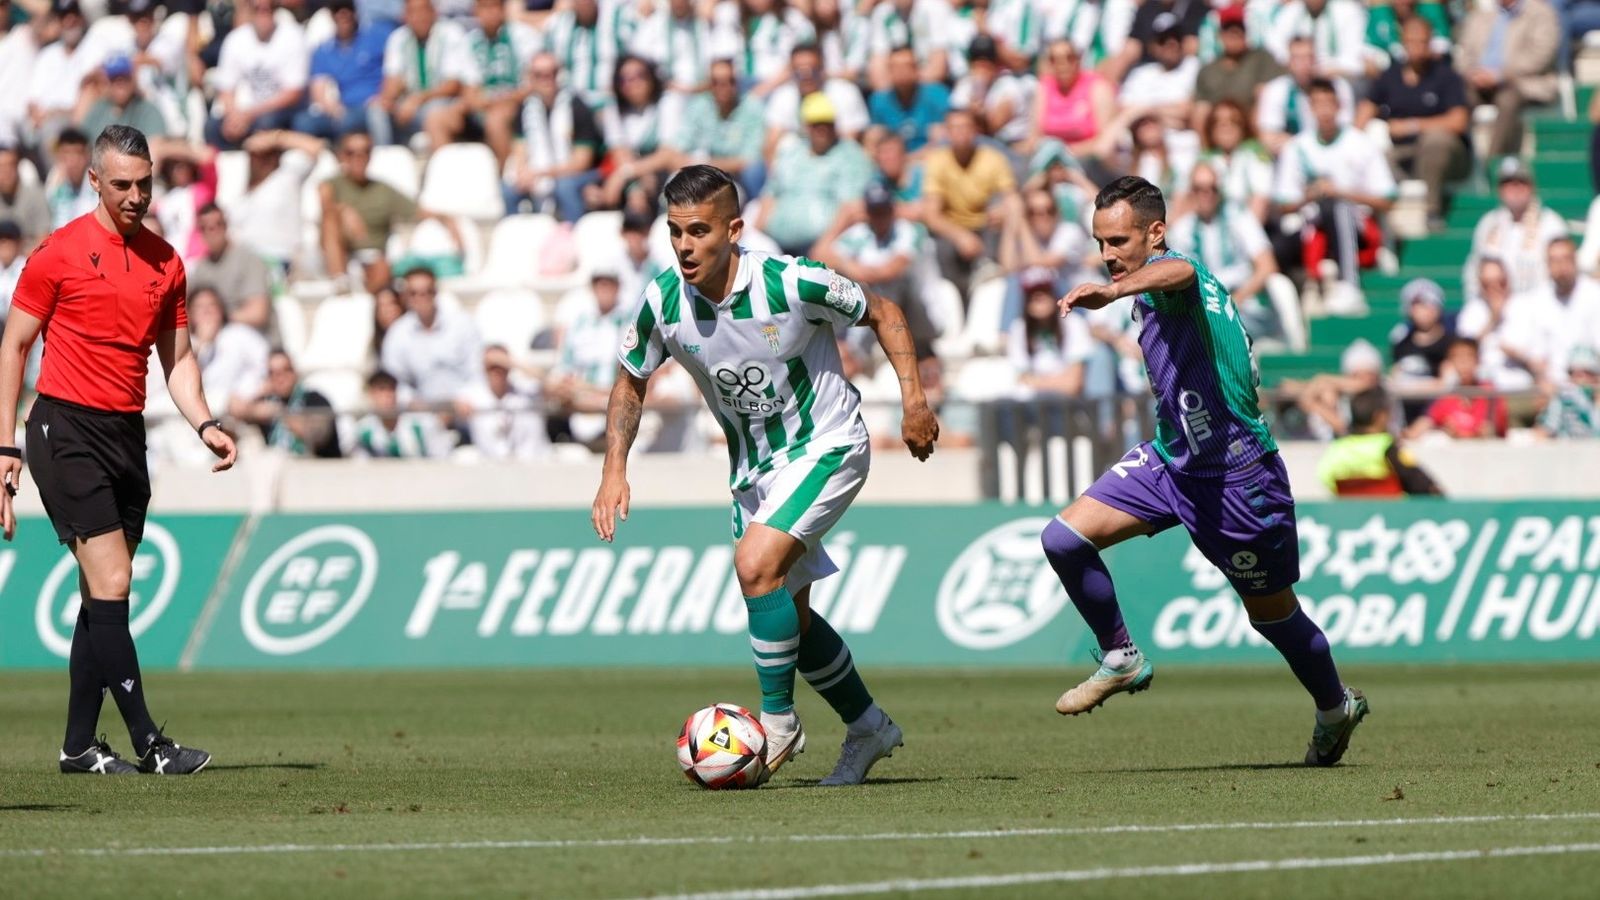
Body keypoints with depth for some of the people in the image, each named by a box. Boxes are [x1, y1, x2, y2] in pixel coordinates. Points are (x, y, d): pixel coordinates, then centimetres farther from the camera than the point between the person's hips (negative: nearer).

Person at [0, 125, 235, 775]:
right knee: (111, 585, -13)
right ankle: (148, 743, -16)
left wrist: (205, 424, 0)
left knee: (102, 595, 7)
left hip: (127, 431, 6)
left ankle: (79, 745, 14)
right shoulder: (60, 252, -5)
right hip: (66, 429, -6)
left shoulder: (165, 262, 10)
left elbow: (177, 359, 18)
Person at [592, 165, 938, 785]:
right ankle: (868, 728, 31)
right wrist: (615, 470, -7)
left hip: (826, 447, -6)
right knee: (788, 613, 12)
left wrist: (913, 399, -15)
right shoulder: (664, 301, -14)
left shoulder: (790, 283, -25)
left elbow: (882, 313, -8)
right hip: (753, 467, 6)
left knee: (756, 564, -25)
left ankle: (778, 721, -9)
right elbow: (630, 381, 4)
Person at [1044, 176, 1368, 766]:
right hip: (1170, 457, 8)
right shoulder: (1156, 285, 7)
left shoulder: (1173, 270, -21)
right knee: (1065, 538, -9)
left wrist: (1113, 291, -70)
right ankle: (1121, 661, 7)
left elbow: (1179, 273, -48)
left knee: (1271, 612, 10)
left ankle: (1336, 707, 35)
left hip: (1234, 472, -8)